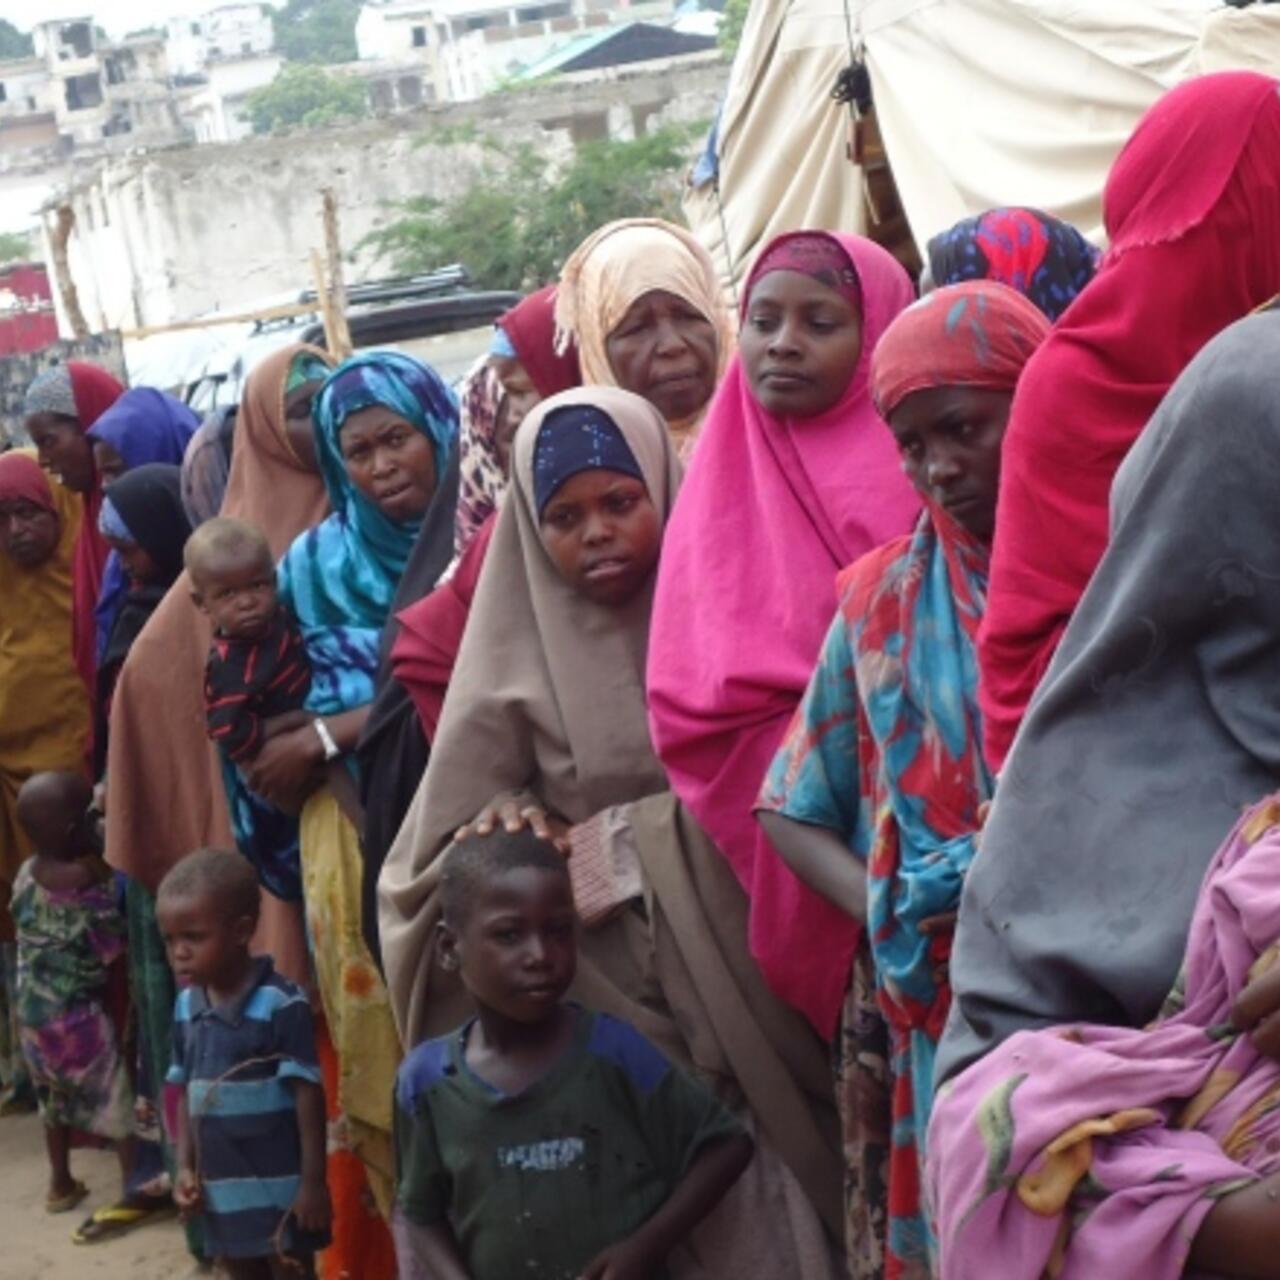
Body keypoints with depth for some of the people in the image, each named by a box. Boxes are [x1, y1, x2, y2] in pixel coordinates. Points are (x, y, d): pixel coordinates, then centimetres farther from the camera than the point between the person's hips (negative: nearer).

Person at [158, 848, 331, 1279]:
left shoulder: (282, 1005, -19)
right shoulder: (186, 1007, 2)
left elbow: (308, 1093, -17)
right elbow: (187, 1093, 10)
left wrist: (313, 1180, -16)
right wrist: (186, 1166, 4)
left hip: (280, 1185, -6)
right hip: (222, 1186, 6)